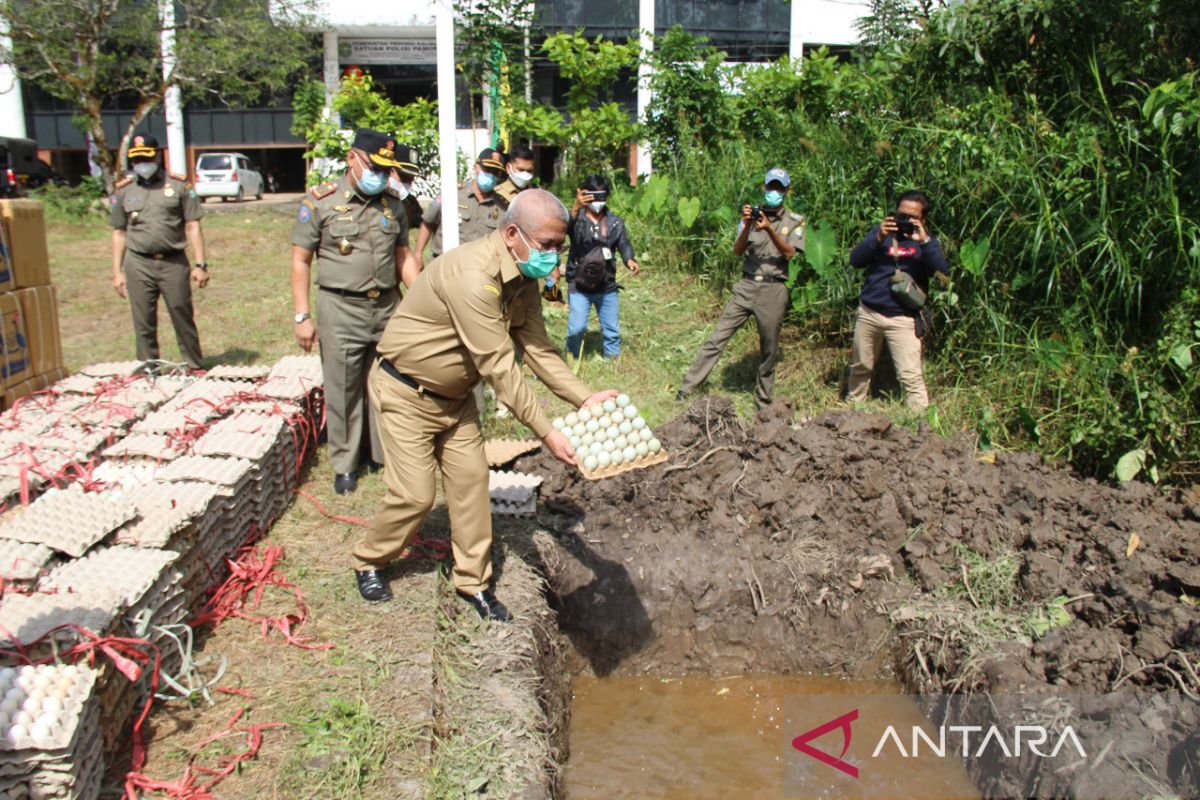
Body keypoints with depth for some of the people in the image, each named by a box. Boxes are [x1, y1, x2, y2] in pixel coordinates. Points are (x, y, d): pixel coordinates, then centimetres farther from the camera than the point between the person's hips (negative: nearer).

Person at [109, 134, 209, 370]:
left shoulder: (179, 185, 4)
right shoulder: (123, 189, 10)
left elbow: (193, 227, 2)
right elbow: (119, 233, 13)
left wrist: (200, 265, -4)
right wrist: (117, 272, 8)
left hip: (174, 262, -2)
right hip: (138, 264, 2)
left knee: (183, 319, 3)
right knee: (144, 325, 6)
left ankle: (194, 370, 12)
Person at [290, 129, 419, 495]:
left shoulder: (393, 204, 8)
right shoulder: (320, 202, -4)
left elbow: (403, 256, 15)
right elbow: (300, 261, -2)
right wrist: (302, 316, -6)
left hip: (387, 307, 4)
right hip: (341, 310, -3)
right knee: (343, 391, 4)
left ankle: (387, 452, 25)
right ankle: (344, 464, 18)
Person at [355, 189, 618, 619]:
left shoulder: (523, 278, -4)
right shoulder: (473, 275, -33)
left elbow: (537, 347, -5)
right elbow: (499, 366, -33)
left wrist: (585, 397, -17)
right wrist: (546, 432, -31)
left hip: (454, 394, 8)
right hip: (405, 390, -8)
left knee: (471, 480, 6)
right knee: (415, 493, -3)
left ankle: (473, 581, 20)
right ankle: (368, 562, 24)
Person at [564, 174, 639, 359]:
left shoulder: (615, 222, 4)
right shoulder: (577, 219, -7)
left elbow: (624, 244, -1)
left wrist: (629, 260, -24)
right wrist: (575, 208, -49)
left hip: (607, 286, 3)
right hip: (579, 285, -3)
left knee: (611, 330, 12)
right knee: (577, 328, -8)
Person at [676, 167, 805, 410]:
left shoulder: (795, 221, 5)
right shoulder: (753, 213, 7)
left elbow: (789, 253, -9)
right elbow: (737, 251, -1)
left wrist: (769, 229, -22)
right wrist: (747, 225, -18)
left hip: (774, 290, -1)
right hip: (746, 286, 1)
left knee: (769, 349, 6)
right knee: (717, 339, -3)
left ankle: (763, 401, 19)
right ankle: (687, 389, 0)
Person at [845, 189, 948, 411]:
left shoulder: (927, 241, 4)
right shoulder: (882, 231, 8)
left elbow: (941, 272, -13)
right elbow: (855, 260, -4)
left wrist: (924, 241, -23)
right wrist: (878, 238, -18)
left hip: (904, 318, -3)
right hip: (868, 313, 3)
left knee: (910, 375, -10)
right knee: (860, 367, 16)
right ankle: (852, 405, 35)